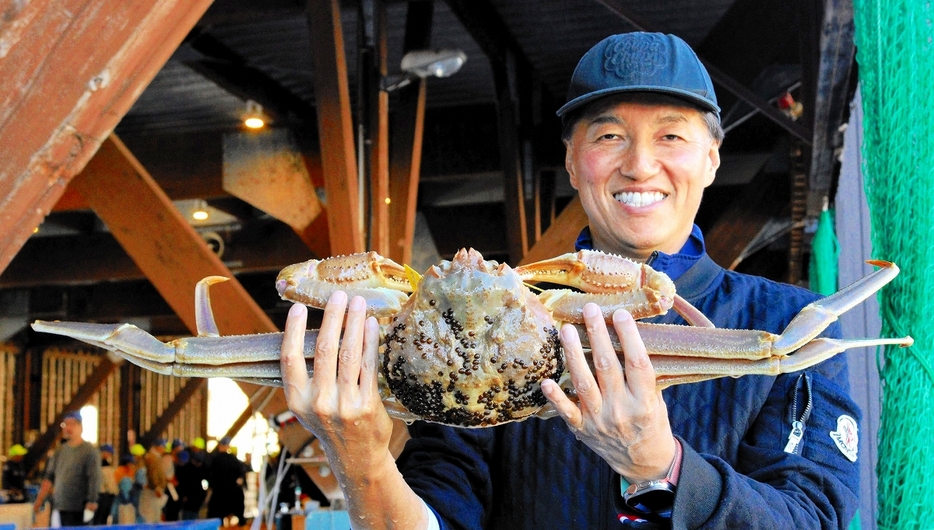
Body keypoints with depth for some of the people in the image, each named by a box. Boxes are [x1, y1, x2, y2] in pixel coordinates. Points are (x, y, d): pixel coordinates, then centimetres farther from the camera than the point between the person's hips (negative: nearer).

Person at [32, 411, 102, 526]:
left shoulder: (90, 450, -4)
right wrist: (40, 500, 11)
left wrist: (91, 502, -17)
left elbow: (94, 479, -10)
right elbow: (49, 477, 17)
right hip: (60, 508, 5)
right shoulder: (60, 450, 14)